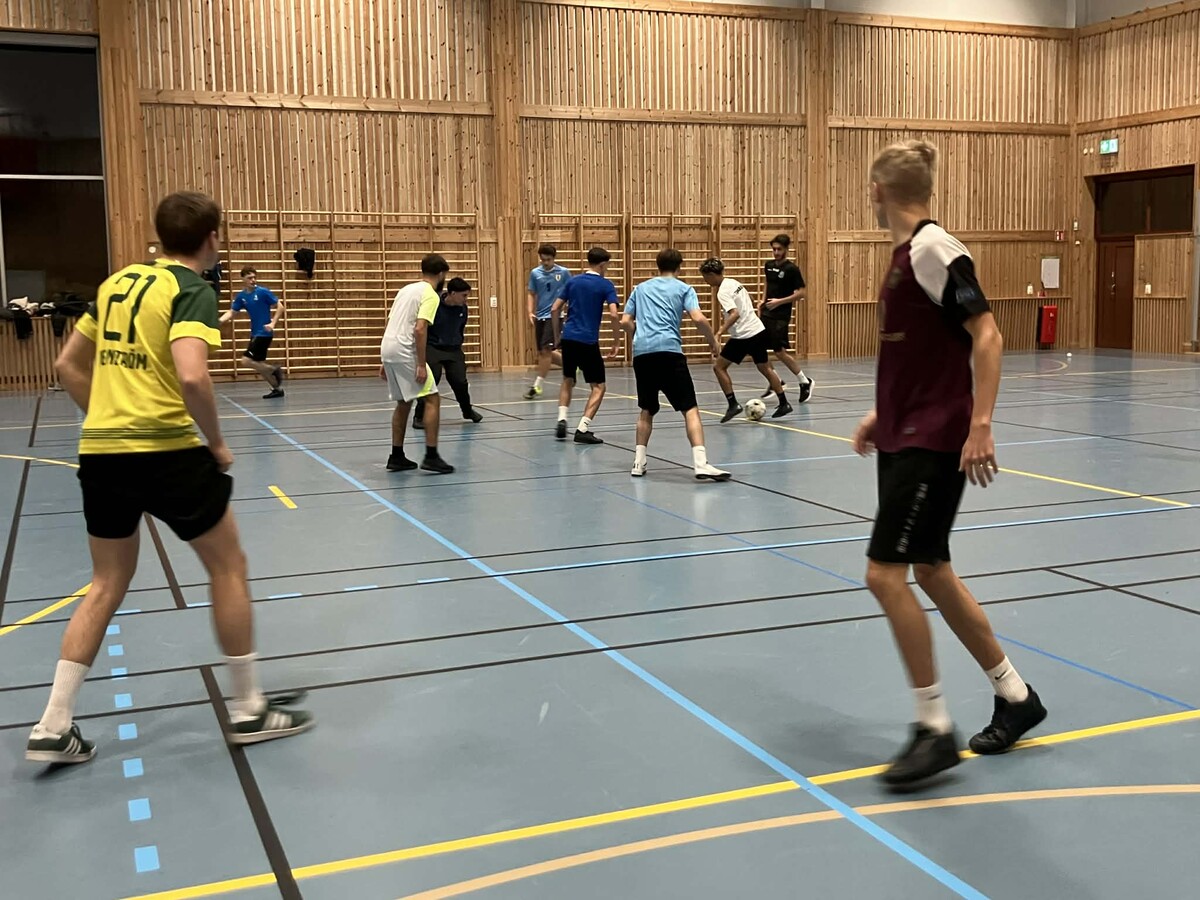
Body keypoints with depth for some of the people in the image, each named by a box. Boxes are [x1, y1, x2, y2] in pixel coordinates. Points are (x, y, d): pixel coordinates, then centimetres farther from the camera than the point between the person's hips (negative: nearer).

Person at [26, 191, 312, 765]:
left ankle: (53, 728, 15)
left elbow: (68, 366, 18)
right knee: (227, 567, 10)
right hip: (166, 451, -7)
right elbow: (191, 377, -24)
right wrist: (217, 444, -10)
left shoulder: (116, 283, 14)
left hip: (99, 450, 7)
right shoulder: (193, 291, -8)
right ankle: (248, 710, 17)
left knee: (108, 583, 18)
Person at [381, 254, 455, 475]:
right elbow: (419, 329, -19)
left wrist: (386, 362, 23)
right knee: (432, 398, -4)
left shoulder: (407, 289, 20)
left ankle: (397, 457, 20)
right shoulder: (430, 294, -6)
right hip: (404, 351, -9)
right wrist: (421, 365, -18)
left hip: (387, 348, 9)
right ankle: (431, 456, -8)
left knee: (403, 403, 18)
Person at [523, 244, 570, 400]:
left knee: (546, 350, -13)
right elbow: (531, 293, 12)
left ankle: (537, 385, -7)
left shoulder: (563, 273, -3)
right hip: (540, 317, 5)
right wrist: (531, 312, -1)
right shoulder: (535, 273, 5)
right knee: (542, 352, 9)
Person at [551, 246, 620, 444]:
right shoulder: (605, 285, -2)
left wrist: (557, 336, 19)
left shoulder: (573, 282, 11)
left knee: (568, 380, 24)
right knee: (598, 386, 5)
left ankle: (562, 420, 9)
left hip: (568, 338, 5)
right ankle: (582, 429, -7)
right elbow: (614, 314, -14)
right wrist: (615, 343, -4)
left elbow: (554, 310, 10)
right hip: (588, 342, -5)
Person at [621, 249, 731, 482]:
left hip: (641, 353, 4)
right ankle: (700, 463, -19)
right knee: (690, 408, -6)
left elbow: (625, 322, 19)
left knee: (647, 410, 19)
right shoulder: (683, 288, 10)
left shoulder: (641, 288, 21)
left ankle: (639, 463, 18)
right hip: (668, 351, -4)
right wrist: (713, 341, 10)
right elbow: (698, 318, -5)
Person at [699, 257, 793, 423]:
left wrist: (719, 333, -30)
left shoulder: (723, 292, -15)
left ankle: (733, 404, -2)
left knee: (719, 367, 2)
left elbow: (735, 314, -26)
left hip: (744, 336, -9)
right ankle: (784, 403, 21)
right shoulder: (734, 282, 11)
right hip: (759, 330, 9)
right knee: (765, 368, 18)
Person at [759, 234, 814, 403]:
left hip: (781, 316, -7)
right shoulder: (768, 265, 9)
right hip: (766, 313, 7)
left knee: (779, 351, -8)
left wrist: (780, 301, -19)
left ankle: (805, 382, 10)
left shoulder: (792, 269, -10)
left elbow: (801, 293, -12)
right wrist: (763, 301, 9)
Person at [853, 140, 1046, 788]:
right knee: (931, 573, 14)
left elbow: (986, 335, -19)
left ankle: (935, 730, 2)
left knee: (885, 573, -11)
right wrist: (882, 415, 22)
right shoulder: (904, 253, 14)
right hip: (903, 438, 10)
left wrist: (980, 425, -25)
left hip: (935, 442, -10)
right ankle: (1015, 697, 29)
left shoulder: (934, 248, -14)